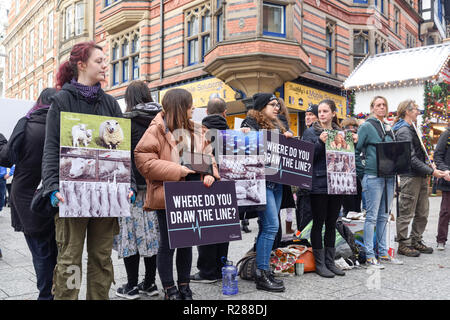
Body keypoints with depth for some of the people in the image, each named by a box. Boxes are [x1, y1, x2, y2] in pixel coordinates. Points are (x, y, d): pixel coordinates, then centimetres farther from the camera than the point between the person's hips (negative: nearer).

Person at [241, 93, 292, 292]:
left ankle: (263, 268, 20)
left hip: (277, 181, 8)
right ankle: (262, 275, -2)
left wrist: (288, 138, 7)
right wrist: (244, 134, -28)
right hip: (262, 180, -8)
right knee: (271, 225, -11)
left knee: (267, 225, 11)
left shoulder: (277, 126, 22)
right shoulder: (252, 121, -2)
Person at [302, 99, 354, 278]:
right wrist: (320, 142, -21)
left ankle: (330, 261, 22)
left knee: (332, 223, 12)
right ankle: (319, 264, 12)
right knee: (318, 223, 2)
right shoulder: (311, 132, -1)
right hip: (319, 184, -5)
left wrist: (353, 143, 0)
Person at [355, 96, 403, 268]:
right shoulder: (366, 126, -4)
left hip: (388, 176, 7)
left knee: (384, 216, 13)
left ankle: (383, 253, 22)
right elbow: (355, 150, -9)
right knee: (372, 217, -3)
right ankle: (370, 256, 4)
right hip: (373, 177, -7)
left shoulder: (388, 127, 17)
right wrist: (362, 171, -11)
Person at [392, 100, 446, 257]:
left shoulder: (411, 128, 18)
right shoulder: (403, 131, -14)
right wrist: (431, 171, -17)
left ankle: (416, 241, 25)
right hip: (410, 176, -10)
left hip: (420, 176, 10)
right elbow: (411, 158, -19)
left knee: (422, 213, 14)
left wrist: (428, 165, 11)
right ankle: (403, 245, 9)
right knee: (406, 213, -1)